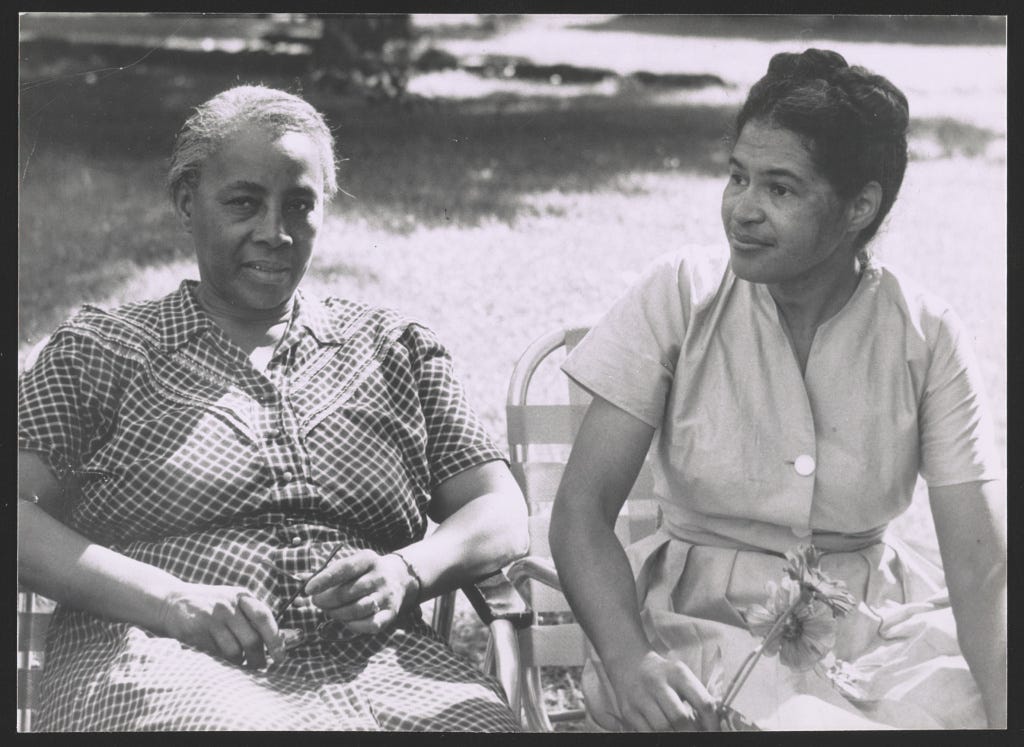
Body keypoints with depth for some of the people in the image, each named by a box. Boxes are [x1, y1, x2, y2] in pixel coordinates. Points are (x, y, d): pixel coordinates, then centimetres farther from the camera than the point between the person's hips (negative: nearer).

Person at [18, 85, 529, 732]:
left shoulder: (399, 350, 23)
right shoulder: (97, 351, 15)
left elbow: (502, 516, 18)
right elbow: (19, 513, 2)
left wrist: (404, 574, -4)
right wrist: (171, 601, -12)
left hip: (373, 661, 3)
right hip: (171, 662, -2)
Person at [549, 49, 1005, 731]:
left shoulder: (927, 339, -4)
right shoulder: (678, 298, -6)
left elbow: (982, 566, -10)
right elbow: (582, 507, -10)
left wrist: (1005, 710, -30)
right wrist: (628, 660, -29)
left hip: (879, 623, 1)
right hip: (703, 618, -1)